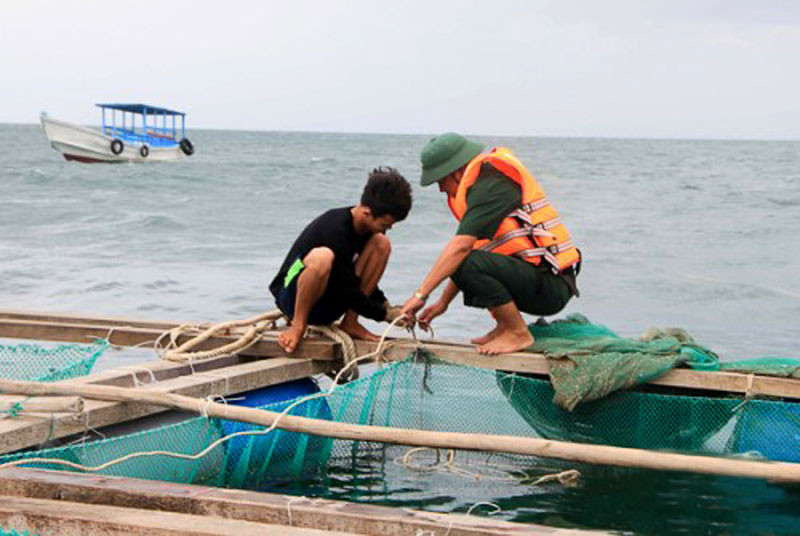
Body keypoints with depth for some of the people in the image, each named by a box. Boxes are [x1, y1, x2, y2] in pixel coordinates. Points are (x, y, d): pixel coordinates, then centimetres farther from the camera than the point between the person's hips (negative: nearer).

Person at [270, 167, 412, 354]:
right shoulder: (334, 229, -27)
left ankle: (350, 323, -5)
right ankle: (297, 326, -20)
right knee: (322, 256, -41)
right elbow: (349, 292, -23)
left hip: (329, 302, 9)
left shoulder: (364, 227, -1)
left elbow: (362, 279, 14)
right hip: (292, 296, -9)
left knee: (381, 243, -4)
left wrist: (384, 304, 1)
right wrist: (384, 314, -16)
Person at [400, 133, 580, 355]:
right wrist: (443, 302, 22)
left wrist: (420, 294, -23)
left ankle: (519, 333, -12)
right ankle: (504, 326, 15)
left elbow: (461, 246, -24)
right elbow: (465, 247, 22)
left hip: (551, 285, -10)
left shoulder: (490, 184, -15)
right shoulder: (483, 182, 17)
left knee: (466, 264, -27)